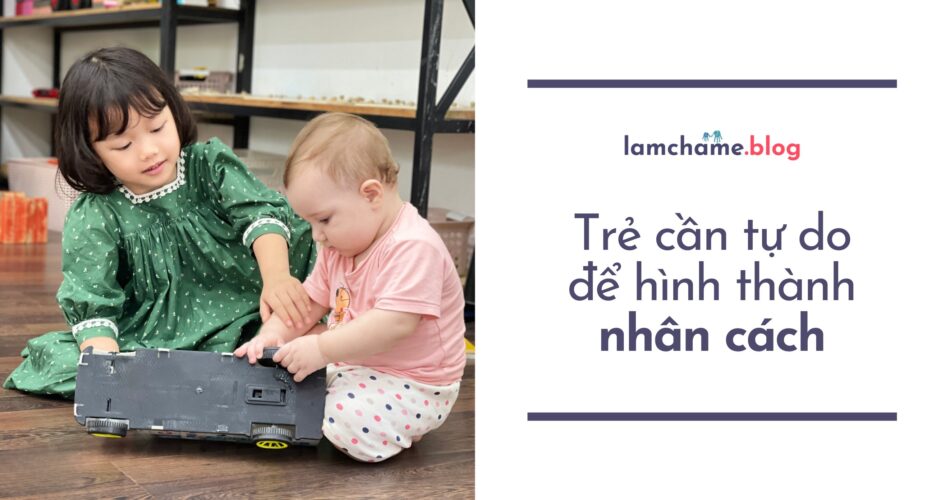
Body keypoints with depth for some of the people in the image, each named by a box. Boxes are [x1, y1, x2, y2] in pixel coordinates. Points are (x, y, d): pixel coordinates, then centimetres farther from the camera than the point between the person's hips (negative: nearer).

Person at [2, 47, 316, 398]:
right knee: (55, 356, -24)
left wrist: (277, 277, -40)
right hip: (148, 339, 1)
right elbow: (91, 305, -13)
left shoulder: (210, 166, -2)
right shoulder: (93, 218, -6)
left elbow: (260, 213, -18)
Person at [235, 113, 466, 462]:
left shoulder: (413, 247, -26)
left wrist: (321, 349, -32)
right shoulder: (340, 245, 6)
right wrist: (273, 334, -7)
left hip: (413, 385, -9)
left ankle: (402, 426, -2)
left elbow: (394, 324, -34)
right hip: (350, 363, 9)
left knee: (353, 421, -33)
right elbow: (310, 301, 12)